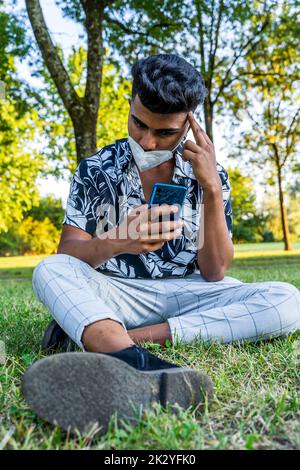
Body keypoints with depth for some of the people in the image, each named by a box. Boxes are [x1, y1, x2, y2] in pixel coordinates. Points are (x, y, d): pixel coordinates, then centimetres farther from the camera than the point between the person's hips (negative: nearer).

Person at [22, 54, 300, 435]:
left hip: (188, 295, 1)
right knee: (49, 270, -25)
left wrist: (212, 189, -18)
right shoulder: (95, 170, -1)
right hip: (118, 293, 0)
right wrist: (115, 243, -33)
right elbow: (67, 255, -11)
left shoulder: (210, 175, -1)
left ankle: (96, 335, -27)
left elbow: (214, 273, -7)